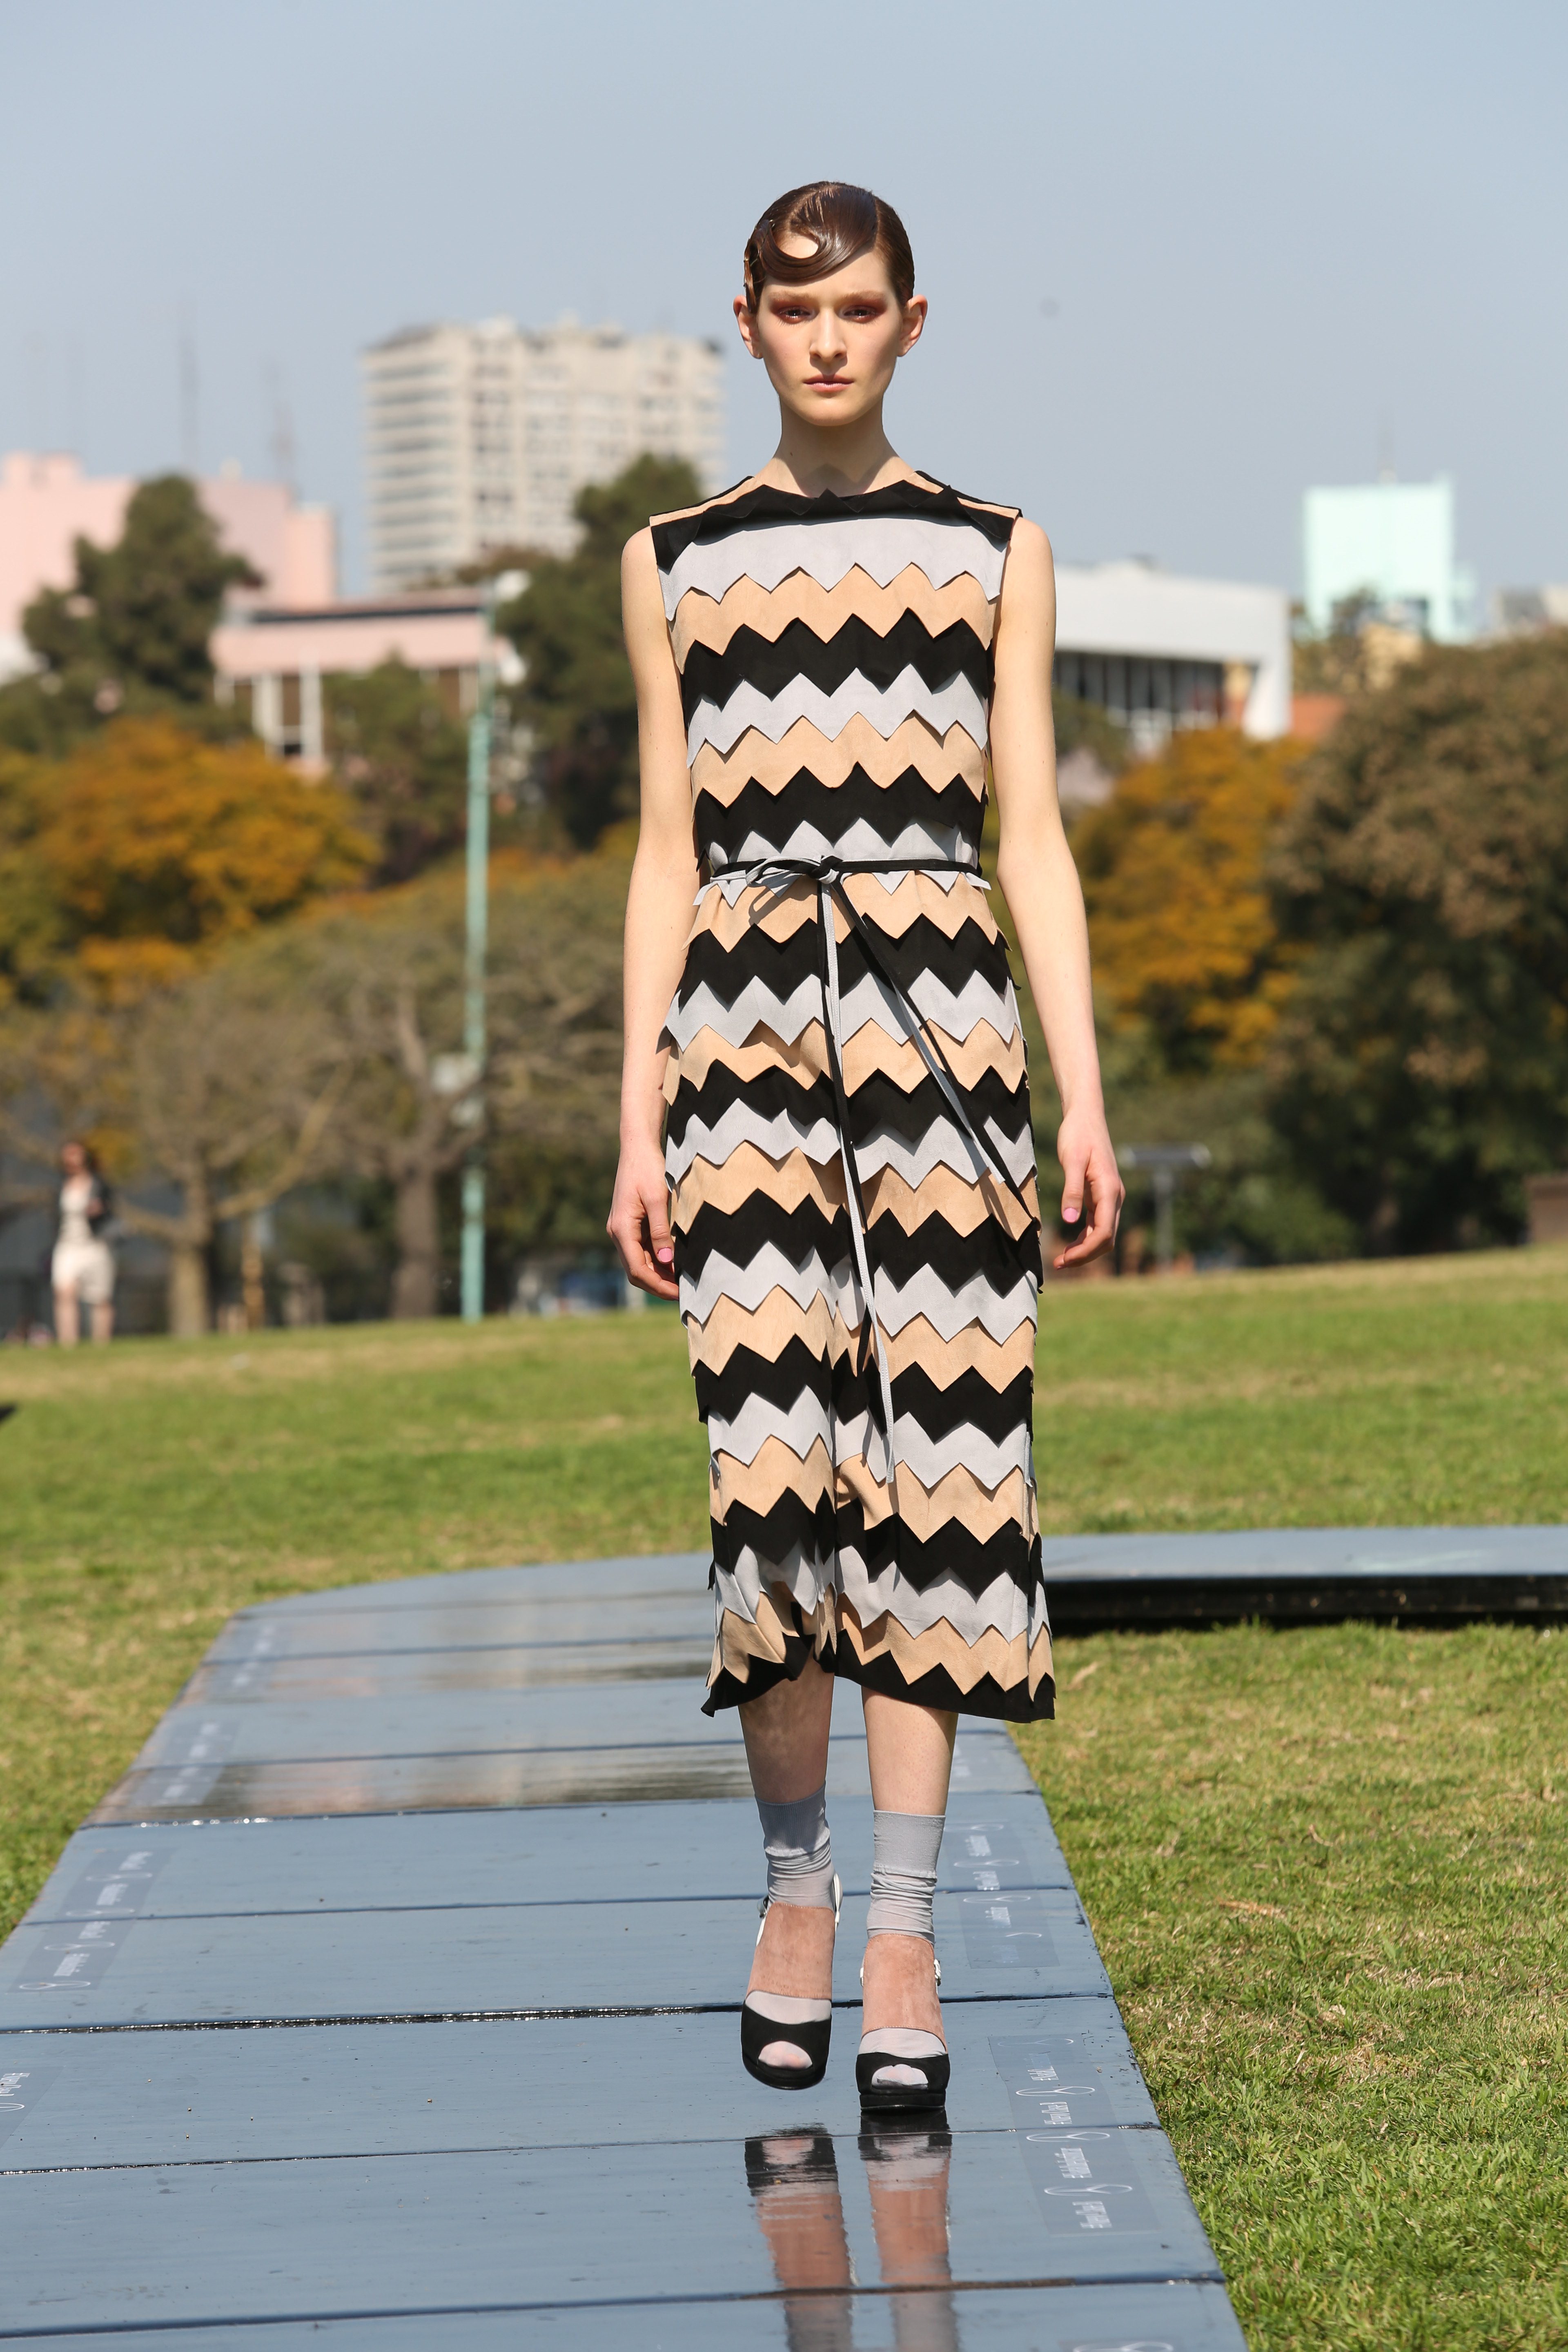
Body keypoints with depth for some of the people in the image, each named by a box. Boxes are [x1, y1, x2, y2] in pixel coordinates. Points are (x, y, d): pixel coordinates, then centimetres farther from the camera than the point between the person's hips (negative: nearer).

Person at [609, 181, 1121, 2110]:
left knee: (928, 1462, -5)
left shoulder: (995, 554, 12)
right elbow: (666, 855, 12)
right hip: (746, 1025, 0)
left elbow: (1032, 834, 8)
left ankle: (901, 1931, -1)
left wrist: (1085, 1098, -1)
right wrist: (637, 1120, 6)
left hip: (940, 1022, 0)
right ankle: (794, 1876, 10)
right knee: (772, 1463, -9)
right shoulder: (676, 563, 13)